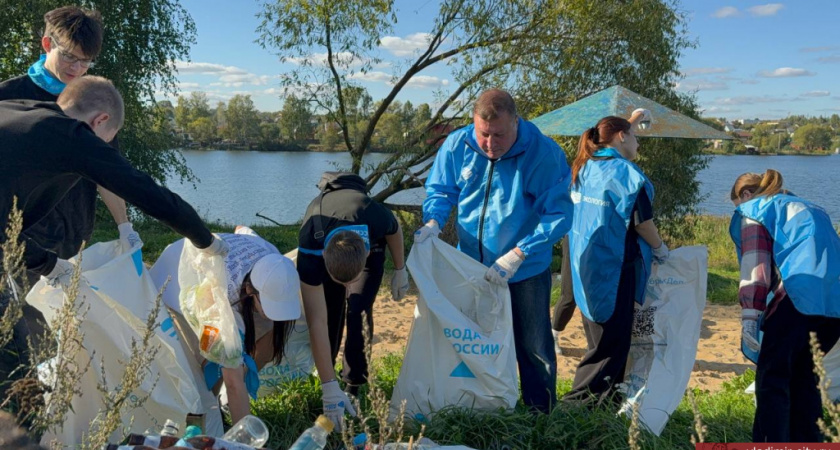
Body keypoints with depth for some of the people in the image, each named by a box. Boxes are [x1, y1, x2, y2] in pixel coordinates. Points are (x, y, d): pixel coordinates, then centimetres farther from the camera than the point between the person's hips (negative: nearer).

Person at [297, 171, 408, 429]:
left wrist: (400, 270, -1)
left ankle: (355, 387, -2)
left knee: (358, 311, -15)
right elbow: (317, 323, -41)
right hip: (323, 245, 0)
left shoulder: (377, 219, -44)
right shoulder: (309, 251, -44)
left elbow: (395, 231, -15)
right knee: (329, 313, -4)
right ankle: (325, 371, 22)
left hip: (370, 244, 0)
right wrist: (329, 388, -40)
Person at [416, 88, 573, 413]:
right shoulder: (457, 145, -10)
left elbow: (558, 214, -20)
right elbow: (440, 190, 4)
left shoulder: (545, 154, -21)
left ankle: (540, 415, 27)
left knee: (533, 347, 7)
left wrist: (517, 256, -28)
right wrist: (433, 222, -18)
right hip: (471, 266, 4)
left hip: (526, 273, -4)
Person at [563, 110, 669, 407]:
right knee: (612, 340, 0)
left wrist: (631, 121, 39)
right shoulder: (625, 172, -14)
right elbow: (642, 221, -12)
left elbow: (609, 137, 32)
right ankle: (581, 399, 1)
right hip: (613, 267, -9)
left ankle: (607, 393, 29)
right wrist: (660, 248, 5)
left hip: (585, 263, 9)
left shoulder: (586, 166, 9)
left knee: (599, 335, 18)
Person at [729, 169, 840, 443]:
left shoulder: (753, 210, 12)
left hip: (799, 294, -7)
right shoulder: (807, 209, 34)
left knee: (772, 377, -1)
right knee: (803, 376, 18)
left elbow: (755, 263, -2)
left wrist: (749, 316, -8)